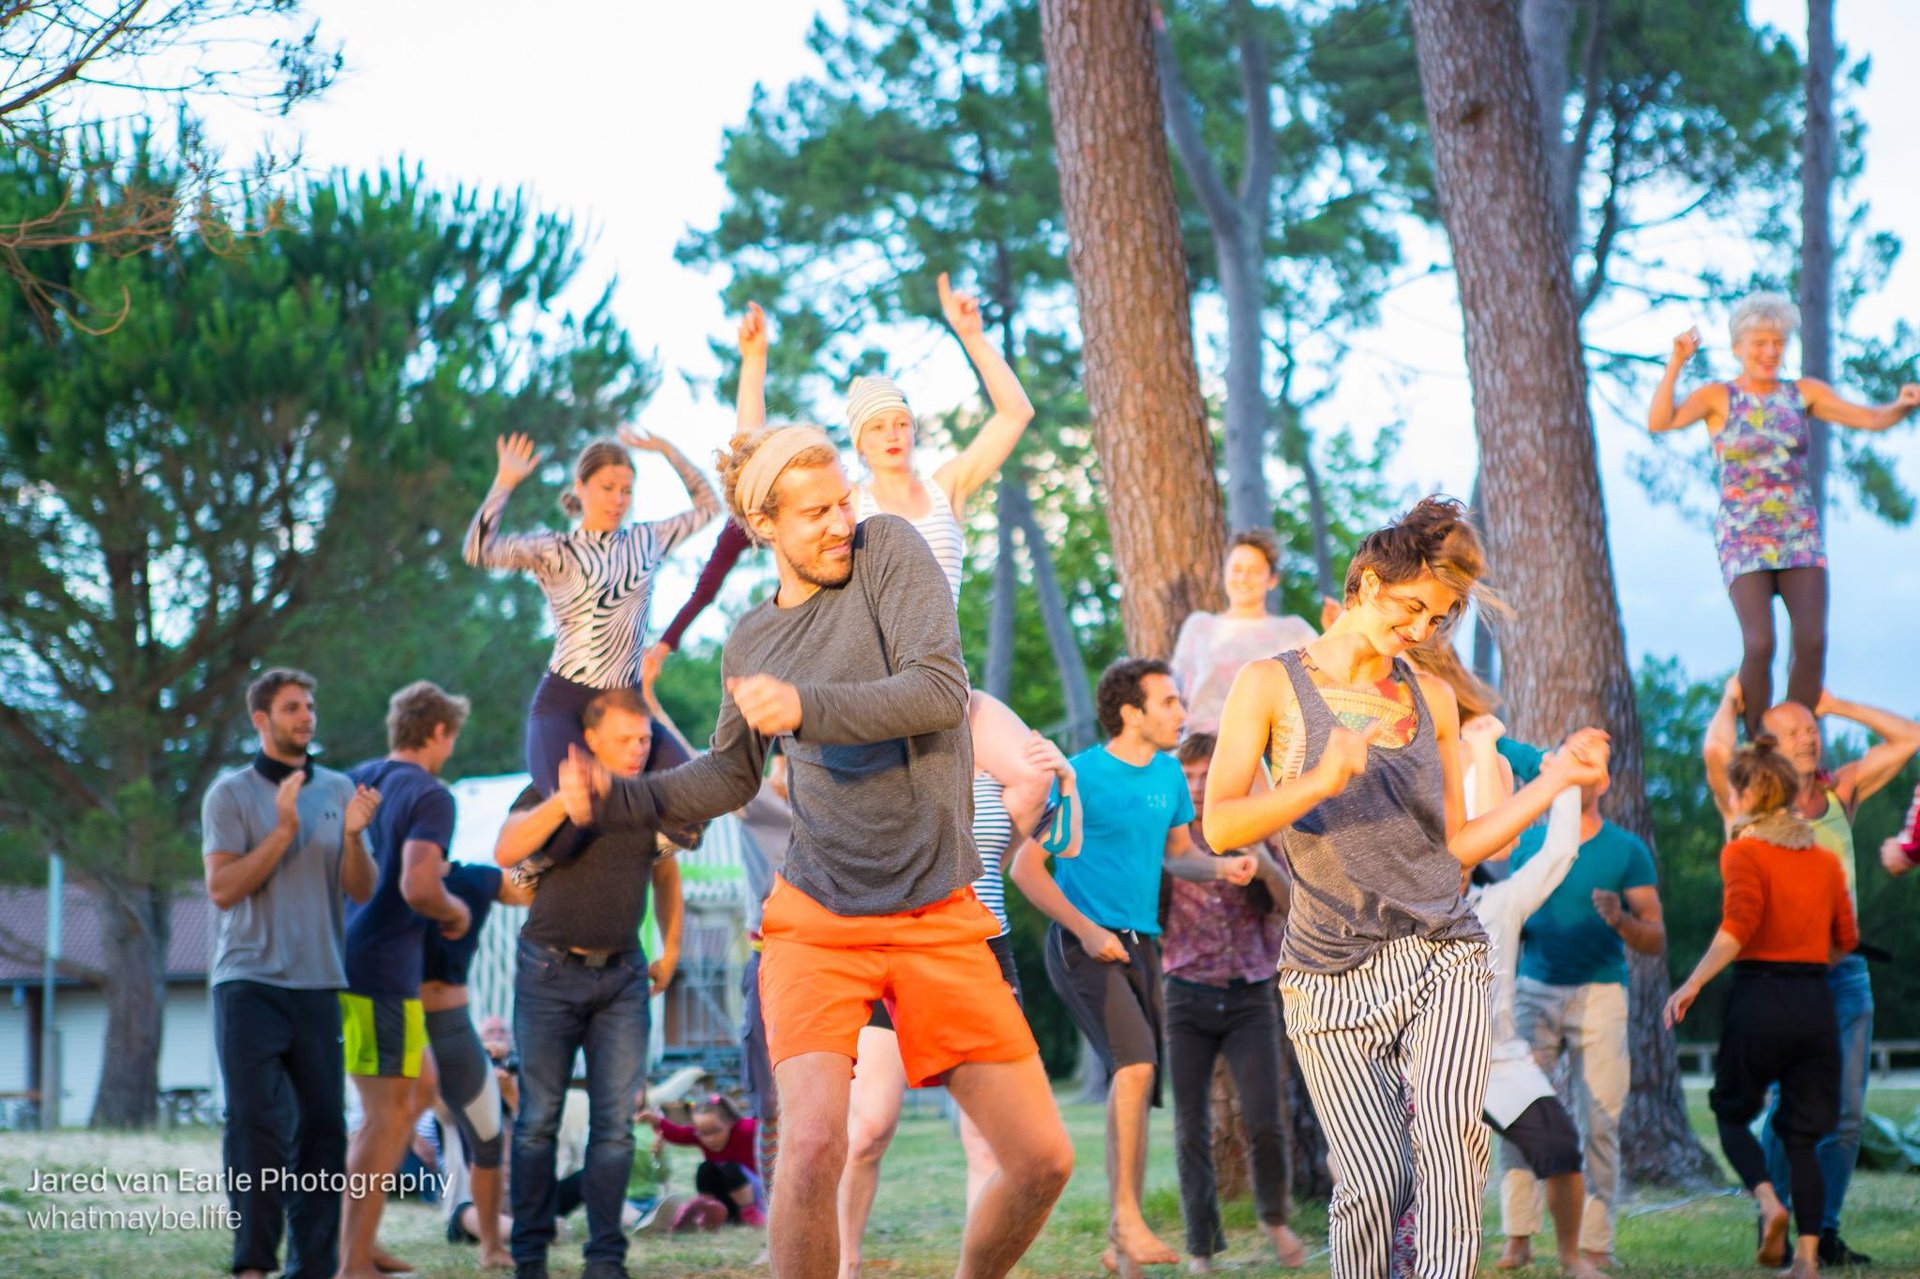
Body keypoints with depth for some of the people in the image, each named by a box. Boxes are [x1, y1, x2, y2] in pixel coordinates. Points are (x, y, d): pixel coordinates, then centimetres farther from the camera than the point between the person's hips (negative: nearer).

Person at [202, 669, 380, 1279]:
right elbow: (223, 888, -7)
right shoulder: (231, 793, 2)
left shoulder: (339, 790, 11)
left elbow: (362, 890, 5)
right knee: (255, 1122, -10)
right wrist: (284, 831, -15)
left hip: (319, 983, 3)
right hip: (250, 982, -3)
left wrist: (353, 835, -14)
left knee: (323, 1124, 0)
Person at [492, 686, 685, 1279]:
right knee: (539, 1118, 1)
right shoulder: (547, 793, -7)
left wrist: (670, 951, 22)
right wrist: (562, 803, -41)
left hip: (622, 974, 3)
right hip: (551, 969, -3)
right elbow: (506, 850, -26)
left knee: (616, 1119, -2)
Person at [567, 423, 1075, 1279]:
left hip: (939, 920, 0)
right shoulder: (749, 644, 7)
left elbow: (941, 691, -14)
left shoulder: (888, 550, -1)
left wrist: (810, 709, -25)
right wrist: (617, 801, 7)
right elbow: (733, 776, 22)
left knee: (1043, 1160, -1)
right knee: (812, 1146, -22)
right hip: (818, 920, 1)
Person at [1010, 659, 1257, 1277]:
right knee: (1135, 1061, -25)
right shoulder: (1082, 775, -10)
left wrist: (1221, 868, 2)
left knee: (1139, 1083, 7)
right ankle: (1126, 1216, -20)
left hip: (1140, 943, 7)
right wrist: (1086, 930, -18)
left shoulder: (1168, 773, 10)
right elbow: (1026, 866, -10)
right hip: (1083, 942, -7)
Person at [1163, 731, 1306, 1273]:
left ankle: (1274, 1217, 17)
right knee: (1192, 1129, -1)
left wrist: (1265, 868, -18)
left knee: (1265, 1121, -10)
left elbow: (1294, 912, 0)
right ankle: (1202, 1244, 12)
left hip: (1249, 999, 0)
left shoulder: (1254, 838, 3)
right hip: (1188, 999, 0)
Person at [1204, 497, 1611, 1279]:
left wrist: (1557, 781, 9)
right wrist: (1322, 782, -22)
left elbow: (1453, 848, 16)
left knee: (1447, 1123, -25)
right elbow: (1221, 826, -8)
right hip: (1332, 974, -3)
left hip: (1441, 956, 3)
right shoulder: (1272, 685, 2)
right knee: (1374, 1183, -13)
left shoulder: (1432, 700, 13)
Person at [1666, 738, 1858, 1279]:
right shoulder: (1824, 859, 10)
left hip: (1760, 997, -4)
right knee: (1803, 1135, 9)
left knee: (1733, 1114, 14)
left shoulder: (1743, 852, -5)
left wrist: (1692, 985, -20)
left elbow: (1739, 925, -19)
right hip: (1817, 1003, 4)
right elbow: (1846, 939, 11)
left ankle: (1769, 1204, -11)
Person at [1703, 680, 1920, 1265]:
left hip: (1845, 971, 5)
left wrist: (1836, 706, 10)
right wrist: (1732, 700, -3)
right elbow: (1716, 750, -23)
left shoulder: (1840, 790, 10)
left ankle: (1826, 1232, 10)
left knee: (1847, 1112, 3)